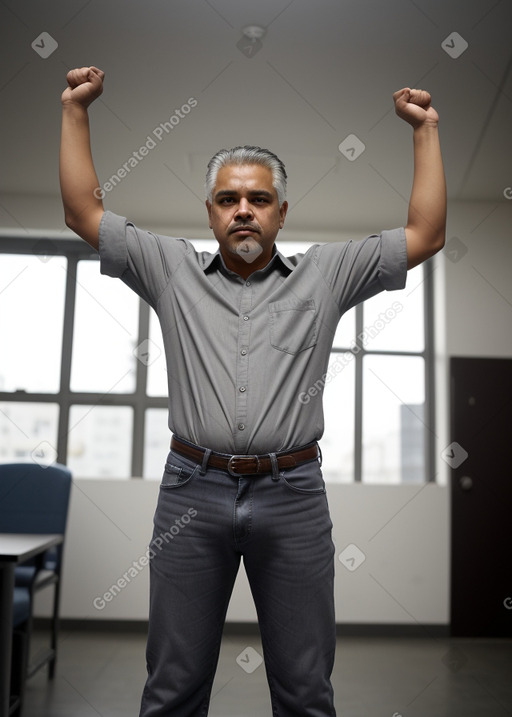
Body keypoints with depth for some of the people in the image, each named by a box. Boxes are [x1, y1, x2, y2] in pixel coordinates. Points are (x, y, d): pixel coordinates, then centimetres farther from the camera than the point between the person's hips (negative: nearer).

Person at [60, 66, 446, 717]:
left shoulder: (324, 274, 7)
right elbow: (83, 212, 10)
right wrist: (75, 109, 9)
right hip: (192, 492, 1)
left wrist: (425, 130, 7)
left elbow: (425, 234, 6)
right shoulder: (172, 271, 8)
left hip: (293, 497, 0)